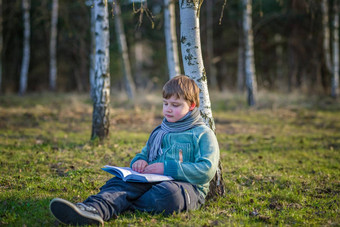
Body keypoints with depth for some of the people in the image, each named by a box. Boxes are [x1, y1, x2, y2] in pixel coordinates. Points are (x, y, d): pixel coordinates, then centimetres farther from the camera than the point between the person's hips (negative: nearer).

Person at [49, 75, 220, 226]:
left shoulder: (203, 134, 3)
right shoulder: (158, 132, 25)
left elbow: (207, 170, -10)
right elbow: (144, 154, 32)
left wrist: (167, 168, -16)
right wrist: (139, 161, 4)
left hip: (188, 186, -5)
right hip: (152, 181, 5)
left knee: (168, 194, -41)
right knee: (121, 182, -26)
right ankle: (93, 209, -55)